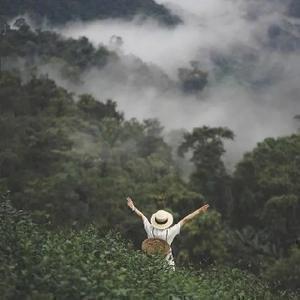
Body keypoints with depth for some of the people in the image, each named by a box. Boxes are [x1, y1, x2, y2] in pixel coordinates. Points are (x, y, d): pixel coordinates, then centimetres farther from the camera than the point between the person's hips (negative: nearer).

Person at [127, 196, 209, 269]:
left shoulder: (150, 230, -17)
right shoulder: (170, 232, -23)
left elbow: (141, 215, -1)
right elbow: (185, 220, -19)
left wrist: (133, 207, 12)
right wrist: (200, 211, -16)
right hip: (167, 262, -3)